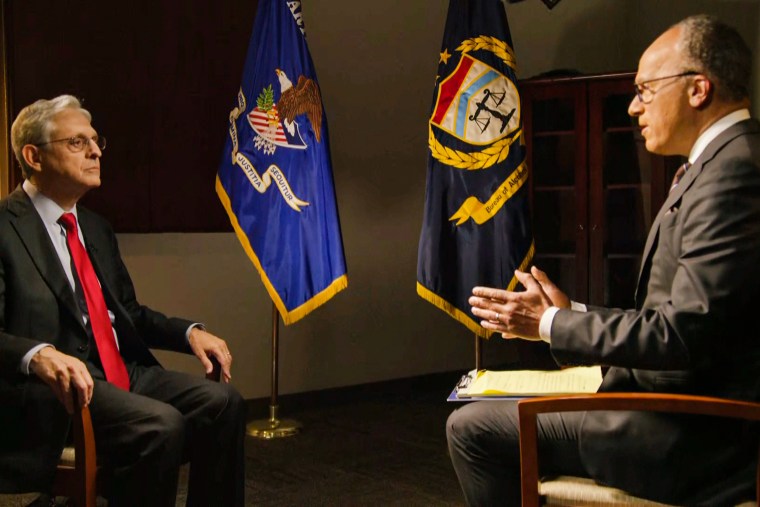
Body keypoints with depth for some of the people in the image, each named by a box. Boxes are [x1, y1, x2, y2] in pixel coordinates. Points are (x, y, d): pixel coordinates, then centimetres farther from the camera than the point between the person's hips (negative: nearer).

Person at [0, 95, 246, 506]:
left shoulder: (95, 228, 20)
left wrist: (189, 332, 8)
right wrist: (37, 356, -35)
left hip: (123, 373, 8)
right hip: (57, 389, -8)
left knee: (222, 402, -13)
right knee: (160, 424, -30)